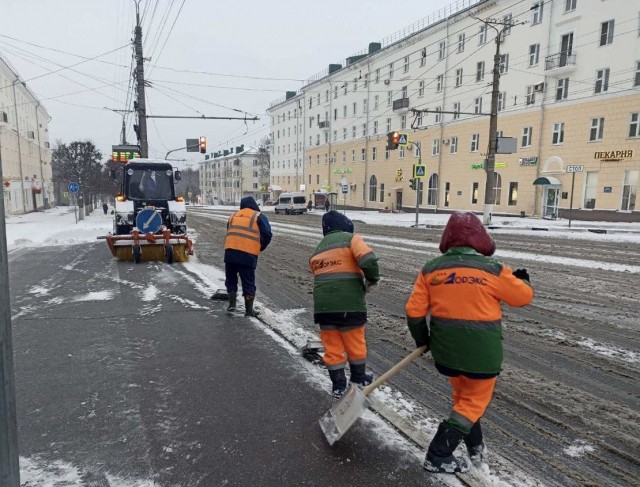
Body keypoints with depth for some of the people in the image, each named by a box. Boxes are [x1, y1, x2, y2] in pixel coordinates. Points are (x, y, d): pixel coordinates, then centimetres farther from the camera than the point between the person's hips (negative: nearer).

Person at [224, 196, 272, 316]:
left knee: (231, 279, 22)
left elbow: (229, 234, 22)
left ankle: (232, 303, 22)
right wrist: (259, 248, 12)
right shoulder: (258, 216, 8)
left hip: (230, 252, 3)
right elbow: (267, 234, -2)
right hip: (248, 255, -3)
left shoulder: (233, 216, 22)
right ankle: (249, 310, 11)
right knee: (248, 283, 7)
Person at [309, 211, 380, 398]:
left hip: (323, 306, 4)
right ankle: (359, 377, 36)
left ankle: (338, 385, 25)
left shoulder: (317, 250, 19)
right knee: (355, 343, 17)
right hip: (349, 304, -4)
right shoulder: (350, 238, 0)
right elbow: (368, 260, -17)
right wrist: (372, 279, 0)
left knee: (332, 347, 15)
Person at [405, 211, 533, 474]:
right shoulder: (493, 269, -12)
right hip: (482, 351, -3)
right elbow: (524, 296, 2)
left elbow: (414, 311, -2)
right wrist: (522, 279, 24)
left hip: (445, 348, 4)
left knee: (462, 395, 25)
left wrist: (422, 339, 14)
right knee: (475, 401, 14)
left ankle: (475, 447, 38)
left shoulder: (430, 269, -4)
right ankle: (438, 455, 14)